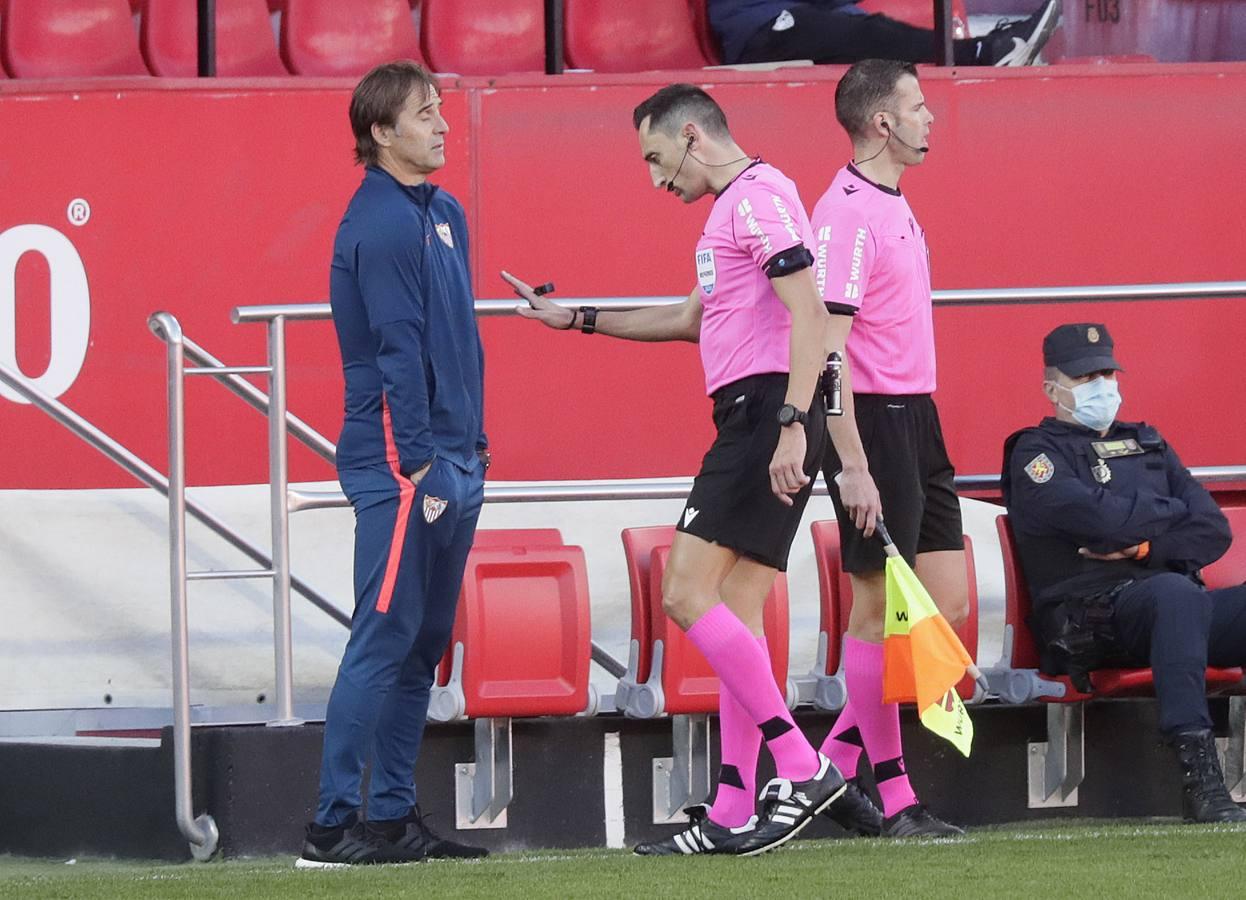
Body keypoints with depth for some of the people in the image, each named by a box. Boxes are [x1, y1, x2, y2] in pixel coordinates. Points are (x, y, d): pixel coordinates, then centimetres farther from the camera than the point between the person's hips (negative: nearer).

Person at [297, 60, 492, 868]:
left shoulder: (444, 213, 15)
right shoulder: (381, 223, -13)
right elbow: (397, 348, -18)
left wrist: (473, 450, 17)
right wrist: (422, 464, -20)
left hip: (452, 461, 9)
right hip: (400, 464, -9)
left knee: (425, 643, 11)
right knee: (385, 640, -9)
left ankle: (396, 816, 15)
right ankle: (335, 826, -8)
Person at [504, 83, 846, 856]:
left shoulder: (759, 197, -10)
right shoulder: (731, 207, 23)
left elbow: (808, 315, -20)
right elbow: (696, 320, 37)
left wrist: (791, 425, -27)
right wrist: (579, 321, 40)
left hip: (768, 413, -10)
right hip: (746, 419, 10)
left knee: (688, 594, -15)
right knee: (737, 612, 7)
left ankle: (802, 768, -16)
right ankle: (735, 815, 6)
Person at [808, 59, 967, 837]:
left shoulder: (897, 207, 15)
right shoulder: (846, 213, -15)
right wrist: (853, 466, -22)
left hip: (917, 420, 10)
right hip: (871, 422, -10)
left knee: (949, 604, 7)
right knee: (881, 607, -3)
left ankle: (840, 759, 13)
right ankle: (892, 796, 4)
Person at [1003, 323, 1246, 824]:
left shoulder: (1147, 446, 28)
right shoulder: (1036, 455, 8)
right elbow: (1102, 518, -12)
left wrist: (1146, 545, -4)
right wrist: (1176, 514, 5)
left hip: (1179, 604, 6)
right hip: (1089, 618, -6)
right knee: (1175, 592, -39)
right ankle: (1199, 782, -49)